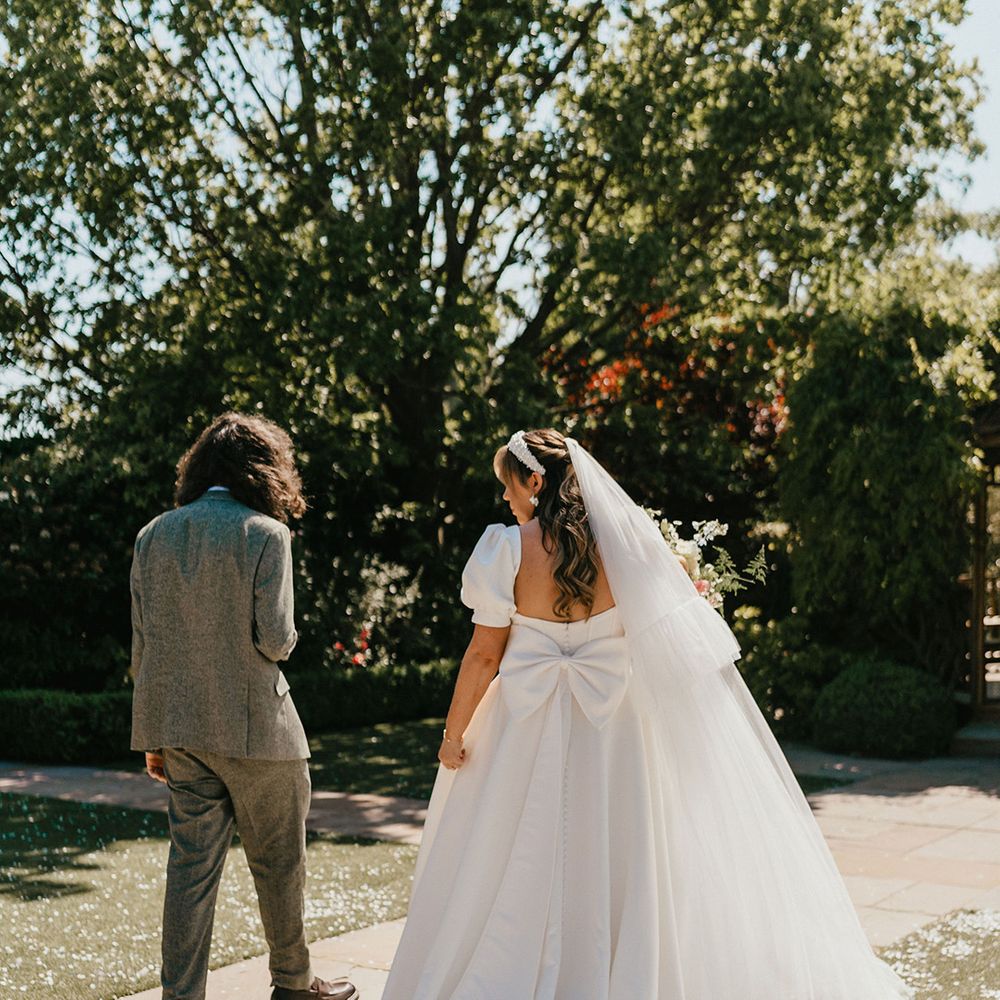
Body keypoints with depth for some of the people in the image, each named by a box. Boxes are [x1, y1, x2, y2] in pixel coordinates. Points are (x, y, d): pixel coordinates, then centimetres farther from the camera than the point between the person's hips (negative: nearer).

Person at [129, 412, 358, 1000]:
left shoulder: (153, 536, 5)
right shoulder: (265, 533, -11)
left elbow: (143, 645, 6)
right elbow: (275, 640, -17)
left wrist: (156, 739, 13)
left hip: (178, 728, 5)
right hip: (252, 725, -5)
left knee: (192, 868, 10)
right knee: (278, 862, 12)